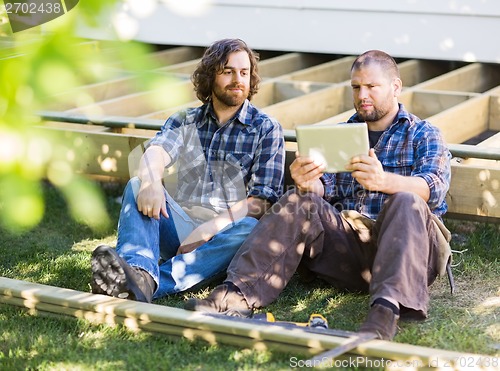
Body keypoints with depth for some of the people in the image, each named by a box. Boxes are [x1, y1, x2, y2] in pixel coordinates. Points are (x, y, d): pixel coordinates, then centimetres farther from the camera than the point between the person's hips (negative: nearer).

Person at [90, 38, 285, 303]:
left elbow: (261, 201, -5)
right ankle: (139, 272, -50)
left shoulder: (266, 129, 6)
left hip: (226, 234, -2)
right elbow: (156, 152, -6)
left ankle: (151, 284, -51)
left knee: (251, 228, -36)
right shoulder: (184, 121, 15)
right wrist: (151, 182, -32)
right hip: (181, 228, 3)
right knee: (137, 186, -21)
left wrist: (209, 229, -19)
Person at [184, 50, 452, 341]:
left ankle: (387, 309, -56)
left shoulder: (424, 134, 9)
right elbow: (325, 188, 9)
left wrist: (384, 181, -33)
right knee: (298, 204, -21)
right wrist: (307, 185, -18)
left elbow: (435, 189, -11)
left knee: (405, 203, -34)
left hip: (404, 242, -3)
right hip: (347, 239, 3)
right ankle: (239, 294, -39)